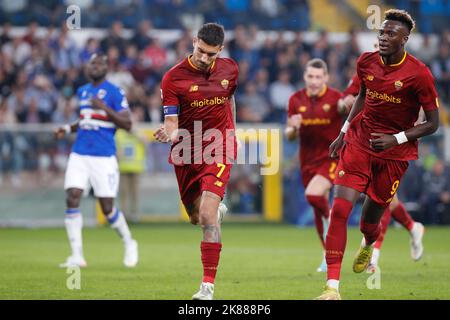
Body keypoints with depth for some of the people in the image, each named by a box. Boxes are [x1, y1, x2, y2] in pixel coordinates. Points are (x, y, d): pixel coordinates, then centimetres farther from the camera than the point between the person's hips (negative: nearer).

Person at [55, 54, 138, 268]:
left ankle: (129, 244, 25)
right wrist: (68, 129, 12)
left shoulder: (114, 92, -5)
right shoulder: (82, 92, 15)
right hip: (79, 154, 5)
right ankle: (77, 256, -9)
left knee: (107, 208, -2)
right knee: (72, 199, -12)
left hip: (104, 158, -5)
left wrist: (105, 107, -21)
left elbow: (127, 124, -11)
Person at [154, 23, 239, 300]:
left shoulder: (230, 69, -2)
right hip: (187, 152, 1)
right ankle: (219, 209, 56)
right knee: (195, 217, 16)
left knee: (207, 215, -19)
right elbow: (172, 124, -15)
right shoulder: (174, 78, -12)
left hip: (218, 151, -1)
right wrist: (168, 134, -37)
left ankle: (208, 286, -17)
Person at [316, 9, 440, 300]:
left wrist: (396, 139, -20)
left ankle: (368, 246, 50)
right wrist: (344, 132, 15)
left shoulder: (419, 74, -16)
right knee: (340, 208, -14)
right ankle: (332, 287, -12)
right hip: (359, 142, 3)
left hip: (394, 153, -3)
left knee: (371, 217, 8)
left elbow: (433, 123, -10)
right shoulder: (366, 62, -2)